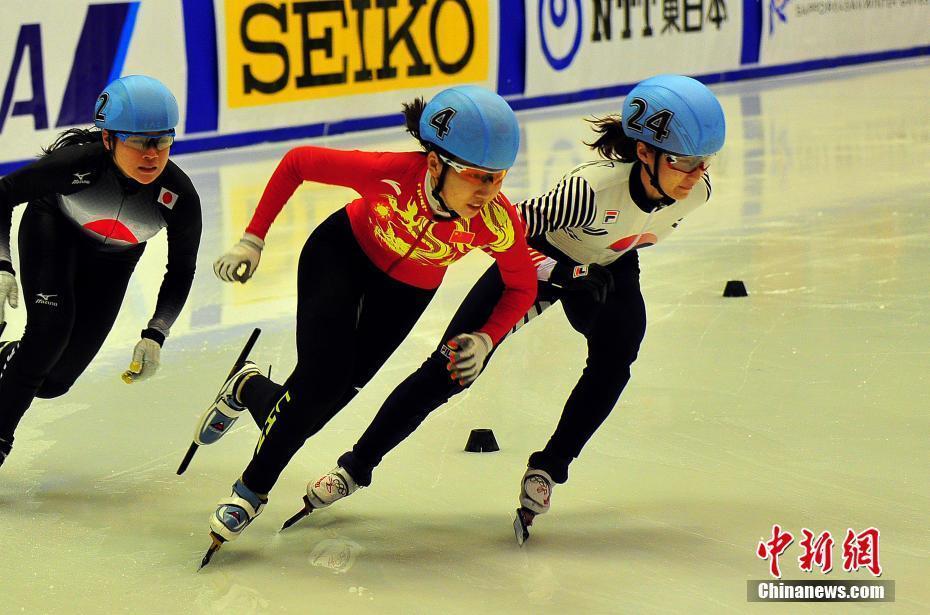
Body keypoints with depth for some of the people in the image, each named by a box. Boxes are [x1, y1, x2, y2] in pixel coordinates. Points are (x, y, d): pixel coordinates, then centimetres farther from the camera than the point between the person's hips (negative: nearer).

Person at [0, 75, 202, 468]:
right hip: (52, 229, -2)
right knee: (49, 331, -27)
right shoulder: (77, 162, -38)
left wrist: (155, 336, -23)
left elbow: (180, 273, -13)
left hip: (112, 261, 3)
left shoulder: (179, 196, -31)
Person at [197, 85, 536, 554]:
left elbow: (522, 287, -11)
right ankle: (251, 490, 9)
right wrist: (252, 240, -20)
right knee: (321, 377, -16)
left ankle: (250, 392, 35)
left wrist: (484, 339, -26)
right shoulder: (390, 173, -39)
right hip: (342, 253, -2)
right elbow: (298, 162, -22)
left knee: (333, 393, 0)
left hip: (408, 291, 2)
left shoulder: (499, 224, -33)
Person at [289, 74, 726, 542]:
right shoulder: (594, 188, -41)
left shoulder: (696, 189, -23)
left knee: (613, 359, -23)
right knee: (450, 368, -6)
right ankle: (356, 467, 9)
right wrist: (567, 276, -35)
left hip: (609, 268, 4)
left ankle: (547, 470, -3)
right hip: (545, 259, -4)